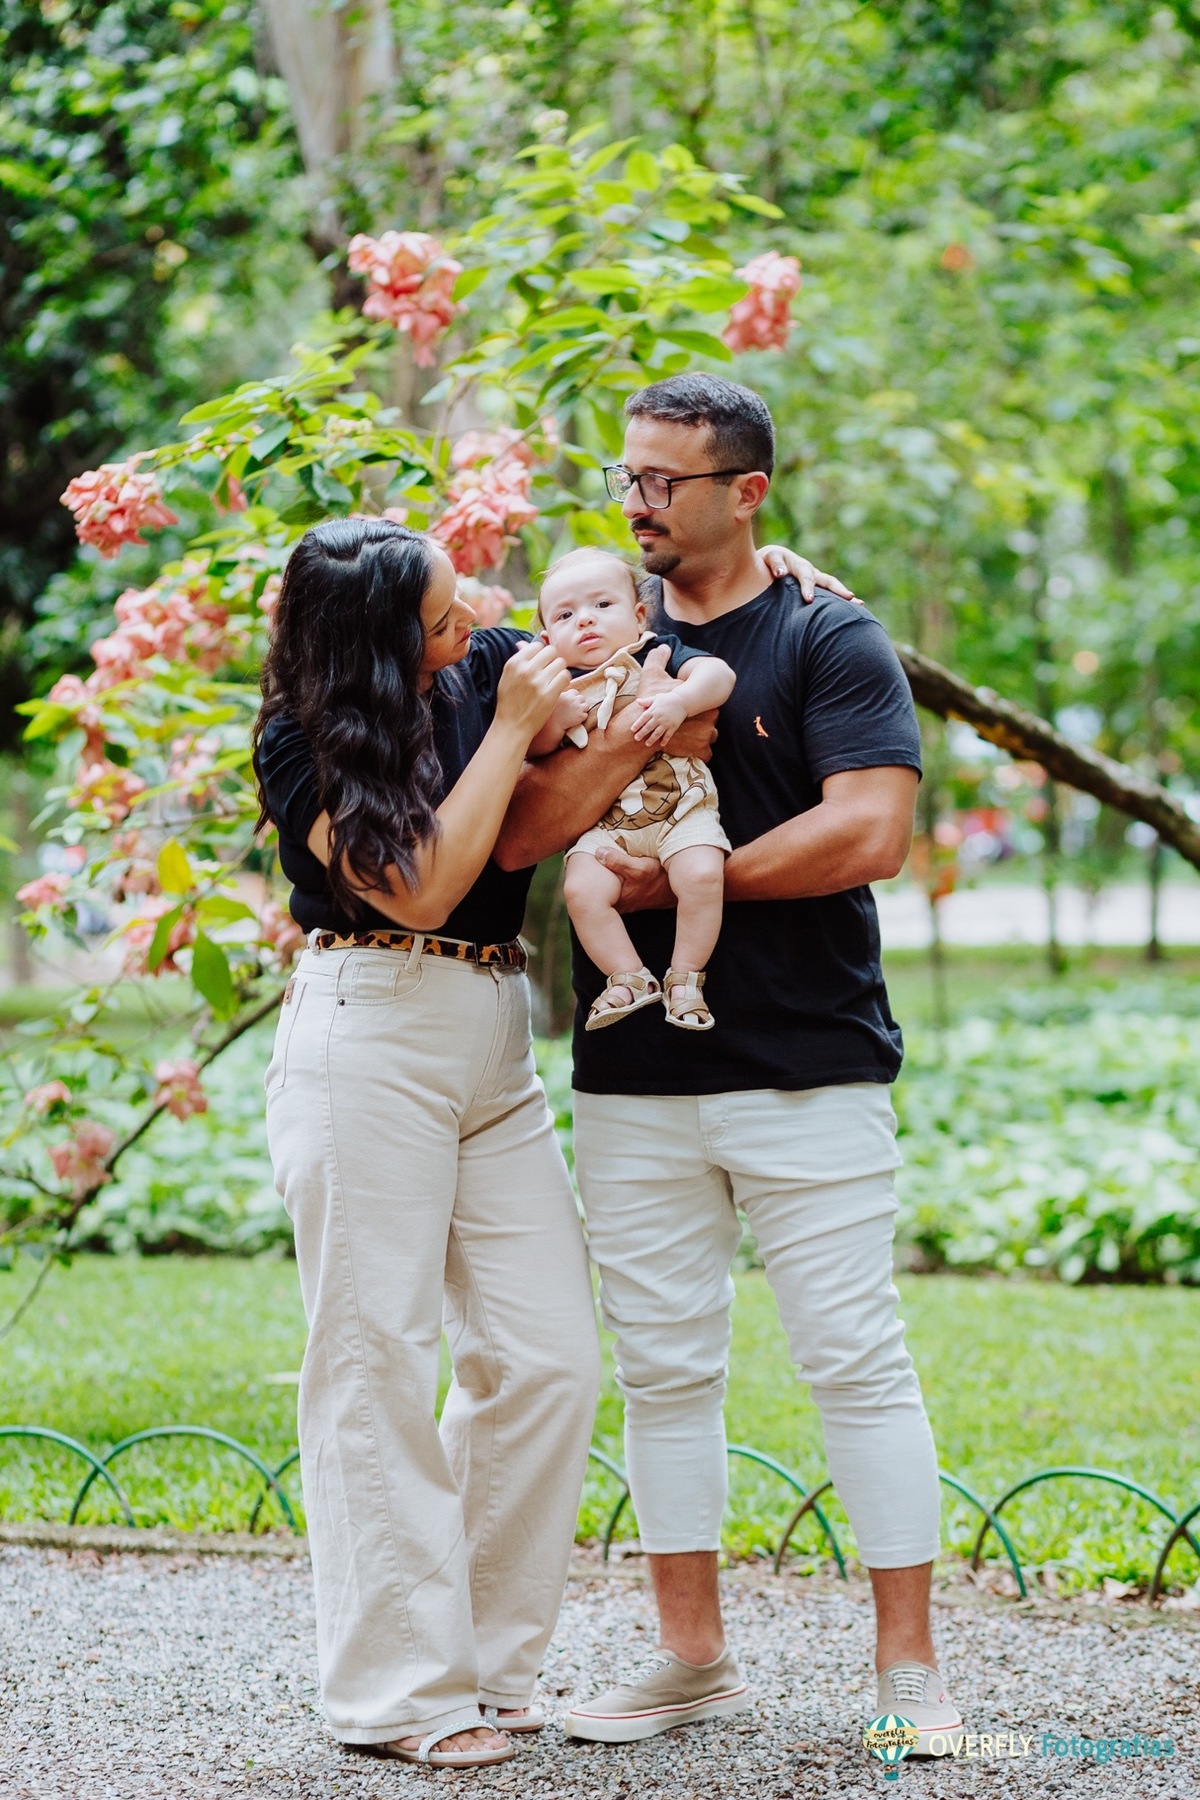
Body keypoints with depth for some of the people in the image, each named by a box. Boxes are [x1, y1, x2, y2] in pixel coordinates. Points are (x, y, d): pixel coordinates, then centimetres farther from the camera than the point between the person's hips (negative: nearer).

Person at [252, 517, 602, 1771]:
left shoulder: (491, 671, 8)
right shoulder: (303, 742, -5)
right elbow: (420, 887, -14)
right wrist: (512, 728, -10)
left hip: (495, 1053, 6)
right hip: (368, 1041, -6)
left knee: (548, 1359, -1)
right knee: (381, 1362, -4)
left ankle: (483, 1665, 10)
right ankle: (399, 1691, 2)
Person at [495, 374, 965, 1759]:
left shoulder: (829, 642, -2)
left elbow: (869, 834, -15)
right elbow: (517, 838, -1)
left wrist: (678, 878, -9)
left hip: (807, 1067, -4)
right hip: (633, 1076, 5)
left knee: (855, 1357, -2)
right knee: (661, 1366, 9)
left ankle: (908, 1666, 5)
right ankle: (692, 1657, 20)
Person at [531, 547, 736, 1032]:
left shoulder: (663, 654, 9)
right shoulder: (560, 686, 12)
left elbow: (718, 674, -6)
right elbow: (535, 749, 6)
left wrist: (678, 703, -23)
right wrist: (554, 719, -15)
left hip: (681, 806, -2)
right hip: (605, 822, 2)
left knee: (701, 875, -26)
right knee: (582, 889, -22)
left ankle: (685, 978, -11)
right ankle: (630, 979, -7)